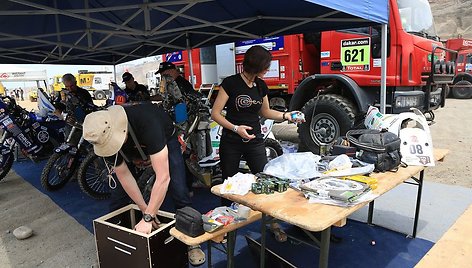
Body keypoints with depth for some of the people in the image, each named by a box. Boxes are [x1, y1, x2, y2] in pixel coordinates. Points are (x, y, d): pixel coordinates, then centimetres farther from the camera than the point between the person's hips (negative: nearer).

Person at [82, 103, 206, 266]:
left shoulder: (146, 122, -45)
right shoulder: (103, 136, -28)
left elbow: (163, 177, -45)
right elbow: (124, 175, -18)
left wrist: (147, 218, -41)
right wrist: (146, 211, -17)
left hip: (165, 139, -4)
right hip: (131, 148, 4)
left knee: (179, 191, -15)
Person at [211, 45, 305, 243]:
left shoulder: (261, 85, 5)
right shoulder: (231, 83, -10)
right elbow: (215, 113, -11)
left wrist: (286, 115, 5)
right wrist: (235, 128, -24)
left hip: (255, 140, 4)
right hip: (231, 143, -3)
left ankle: (273, 223, 16)